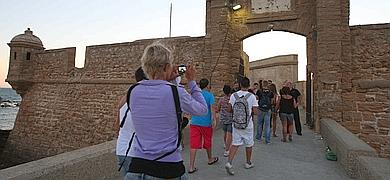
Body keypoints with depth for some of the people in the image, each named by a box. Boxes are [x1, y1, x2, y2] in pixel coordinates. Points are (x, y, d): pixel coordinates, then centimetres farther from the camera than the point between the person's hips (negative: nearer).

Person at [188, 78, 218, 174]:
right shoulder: (210, 95, -6)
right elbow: (212, 108, -17)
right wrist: (214, 120, -15)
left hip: (194, 122, 3)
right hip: (206, 123, -2)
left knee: (193, 144, 1)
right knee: (207, 142, 18)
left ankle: (191, 167, -1)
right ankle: (210, 159, 40)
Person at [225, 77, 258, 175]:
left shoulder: (233, 95, -4)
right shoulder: (252, 96, -11)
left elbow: (229, 110, 2)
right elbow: (255, 112, -10)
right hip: (248, 124, -2)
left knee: (235, 143, 7)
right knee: (249, 144, 16)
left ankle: (229, 162, -7)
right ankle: (248, 163, 31)